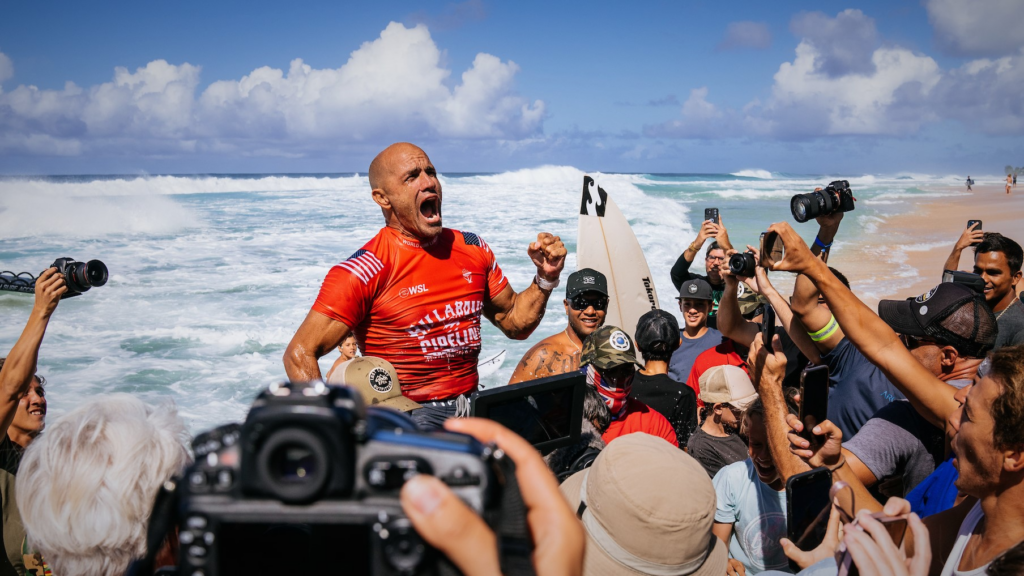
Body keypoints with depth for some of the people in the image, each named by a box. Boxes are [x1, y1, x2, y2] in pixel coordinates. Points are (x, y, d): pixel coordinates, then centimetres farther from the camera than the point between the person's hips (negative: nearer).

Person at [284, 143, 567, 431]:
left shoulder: (473, 250, 9)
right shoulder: (365, 270, -11)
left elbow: (515, 323, 19)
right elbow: (300, 353, -12)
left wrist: (545, 278, 2)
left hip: (474, 407, 6)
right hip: (406, 415, -6)